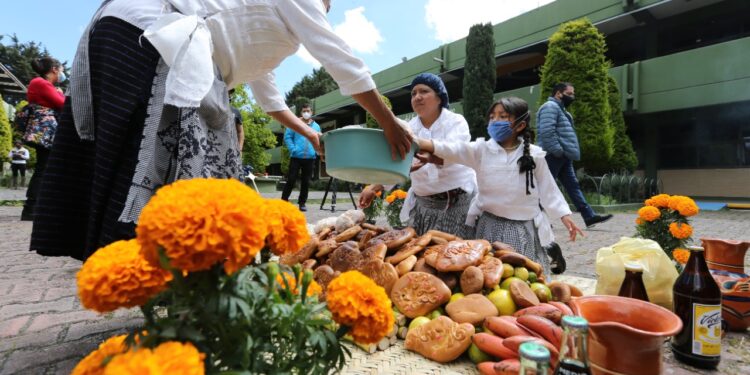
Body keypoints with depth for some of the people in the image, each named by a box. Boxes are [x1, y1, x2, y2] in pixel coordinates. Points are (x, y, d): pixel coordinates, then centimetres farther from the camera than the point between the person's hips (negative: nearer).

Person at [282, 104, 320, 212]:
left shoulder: (316, 126, 12)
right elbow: (287, 137, 1)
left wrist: (315, 151, 0)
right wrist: (293, 149, -10)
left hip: (310, 158, 3)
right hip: (296, 157, -3)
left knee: (306, 181, 6)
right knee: (291, 179, -3)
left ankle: (302, 203, 16)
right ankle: (283, 201, 10)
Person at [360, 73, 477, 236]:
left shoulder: (456, 122, -8)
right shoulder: (410, 127, 4)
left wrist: (432, 158, -50)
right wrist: (373, 188, -19)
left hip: (456, 202, -3)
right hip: (422, 203, 4)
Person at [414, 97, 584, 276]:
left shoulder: (534, 154, -2)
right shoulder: (482, 149, -3)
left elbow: (548, 189, 5)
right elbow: (453, 149, -17)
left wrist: (564, 216, 1)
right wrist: (417, 141, -31)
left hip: (523, 228, 0)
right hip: (490, 225, 0)